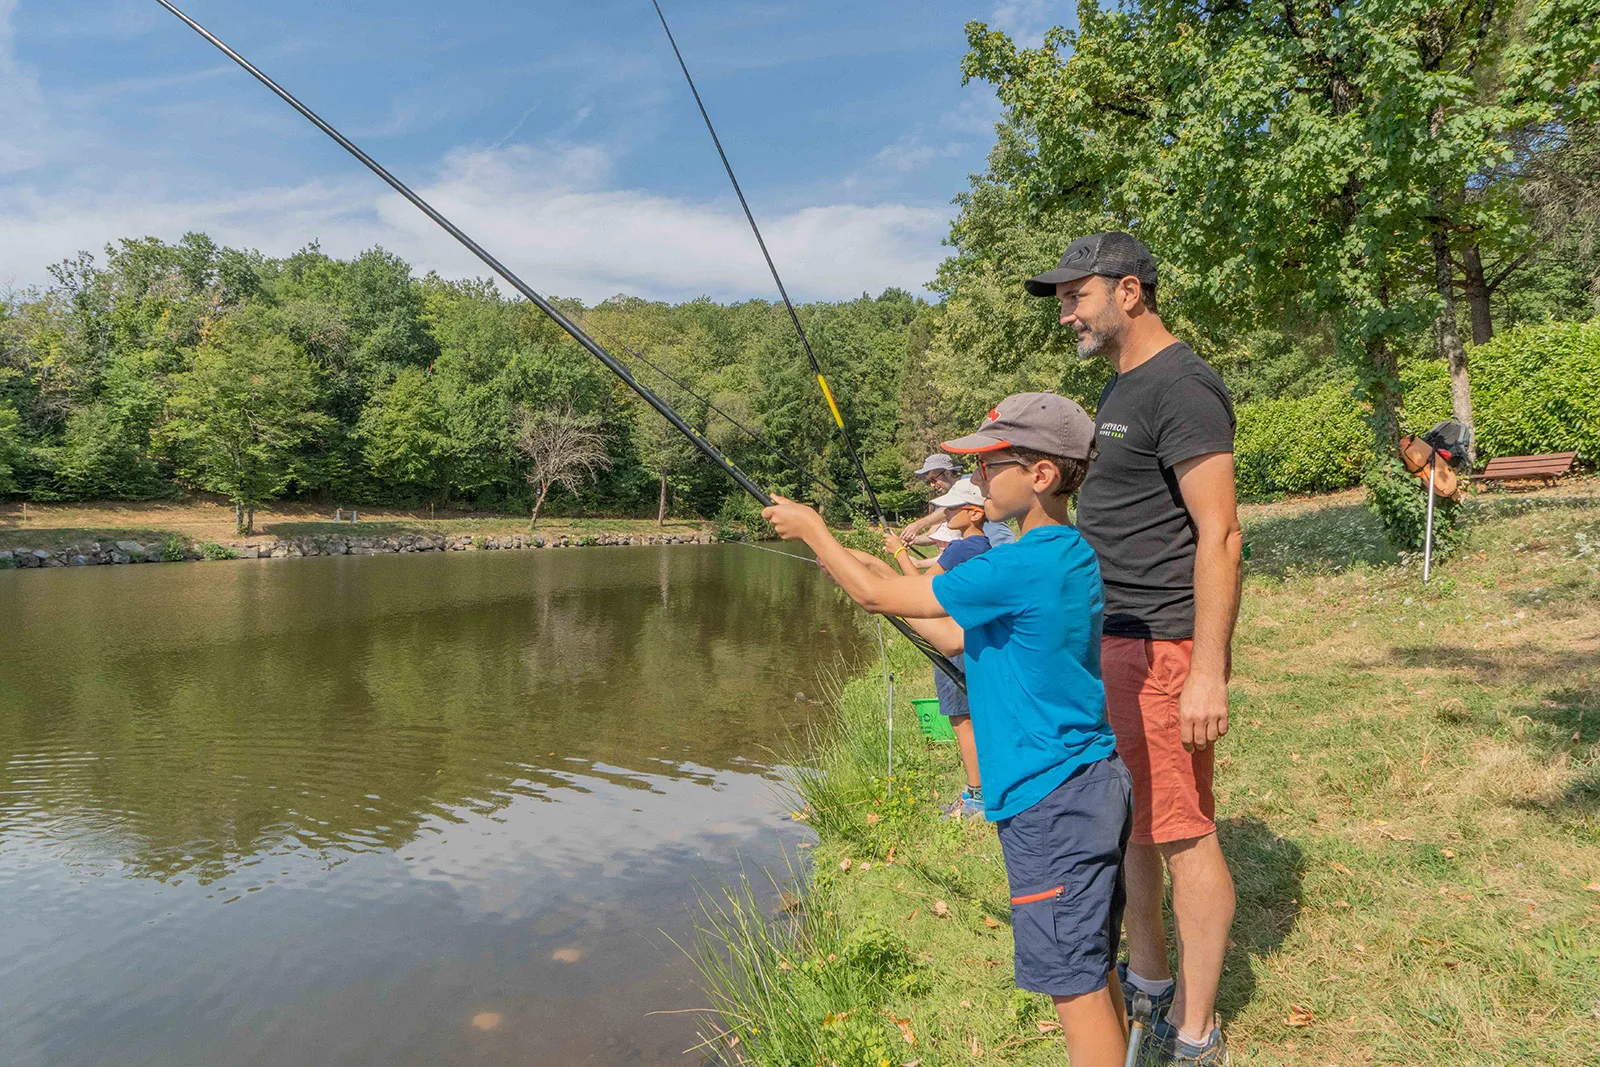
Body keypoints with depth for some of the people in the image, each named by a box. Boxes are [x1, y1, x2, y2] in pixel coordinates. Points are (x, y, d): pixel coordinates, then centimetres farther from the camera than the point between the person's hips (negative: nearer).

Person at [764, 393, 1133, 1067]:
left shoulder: (1019, 568, -22)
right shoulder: (1073, 557, 9)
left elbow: (876, 596, -14)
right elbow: (959, 638, 15)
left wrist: (812, 530, 1)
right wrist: (877, 571, 15)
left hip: (1051, 802, -10)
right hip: (1093, 786, 10)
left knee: (1077, 984, 3)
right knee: (1093, 971, 21)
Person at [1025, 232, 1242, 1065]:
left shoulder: (1182, 387, -14)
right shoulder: (1121, 387, 16)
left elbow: (1219, 534, -19)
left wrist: (1208, 673, -22)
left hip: (1161, 647, -10)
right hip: (1109, 639, 10)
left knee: (1180, 831, 1)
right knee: (1122, 816, 18)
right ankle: (1146, 977, 36)